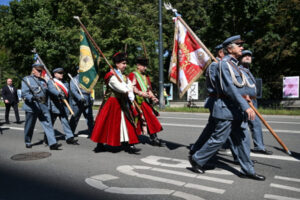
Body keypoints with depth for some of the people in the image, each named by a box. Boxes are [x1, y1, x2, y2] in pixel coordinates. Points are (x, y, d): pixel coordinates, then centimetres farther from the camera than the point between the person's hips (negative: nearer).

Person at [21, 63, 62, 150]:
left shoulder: (43, 81, 19)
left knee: (48, 124, -7)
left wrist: (46, 104, 18)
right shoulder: (26, 79, 1)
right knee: (29, 126, 9)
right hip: (32, 106, -4)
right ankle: (28, 142, 30)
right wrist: (32, 97, -29)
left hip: (43, 106, 4)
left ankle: (52, 143, -11)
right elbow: (24, 93, -11)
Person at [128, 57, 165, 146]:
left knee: (151, 119, 2)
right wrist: (140, 93, -28)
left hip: (146, 102, 7)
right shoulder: (133, 75, -1)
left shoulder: (146, 77, 21)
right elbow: (132, 87, -13)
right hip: (137, 101, -6)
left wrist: (153, 97, 2)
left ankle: (154, 139, 6)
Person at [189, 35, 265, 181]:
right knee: (218, 139, -1)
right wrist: (246, 106, -28)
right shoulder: (224, 64, -14)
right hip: (226, 109, -10)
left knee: (243, 139, 11)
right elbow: (230, 88, -23)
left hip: (237, 110, 10)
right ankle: (197, 159, 16)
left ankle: (247, 170, 20)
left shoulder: (233, 64, 17)